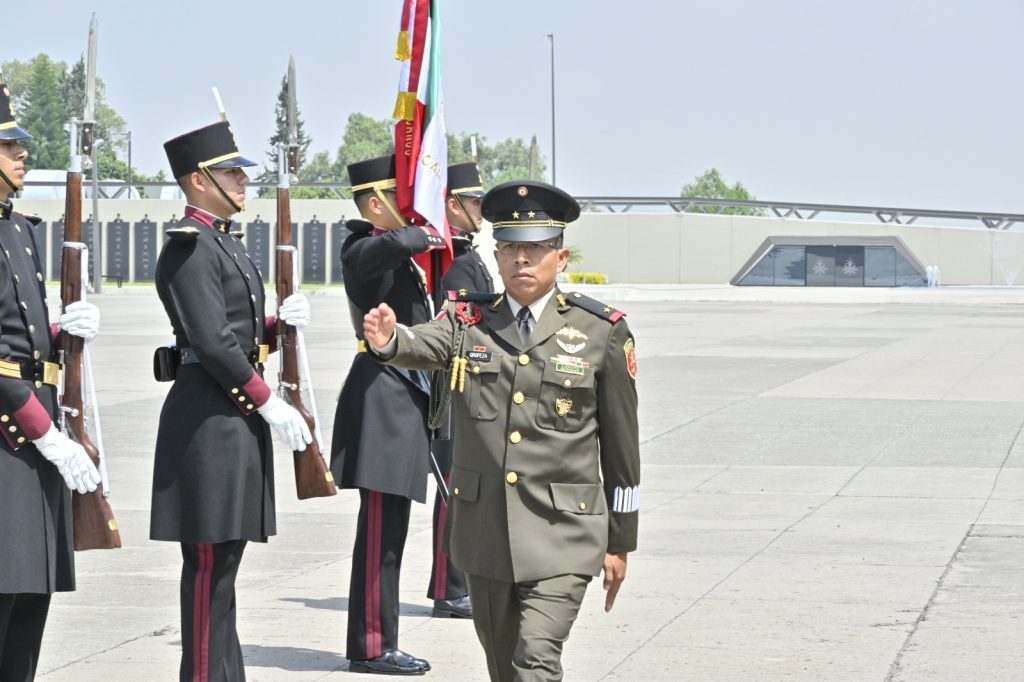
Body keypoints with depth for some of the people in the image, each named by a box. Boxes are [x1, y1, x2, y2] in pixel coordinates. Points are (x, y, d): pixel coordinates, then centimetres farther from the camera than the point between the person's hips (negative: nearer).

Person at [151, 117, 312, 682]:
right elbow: (212, 343, -20)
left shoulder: (224, 242, 17)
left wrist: (280, 321, 3)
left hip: (234, 416, 10)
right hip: (209, 418, -10)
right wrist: (268, 403, -17)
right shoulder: (190, 247, -14)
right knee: (211, 560, -7)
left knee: (224, 555, 12)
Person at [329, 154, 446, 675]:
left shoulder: (395, 254, 18)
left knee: (388, 529, 12)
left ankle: (377, 643, 17)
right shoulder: (361, 249, -12)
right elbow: (396, 242, -34)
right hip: (383, 393, -10)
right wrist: (428, 237, -17)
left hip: (402, 395, 10)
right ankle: (370, 647, -5)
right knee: (381, 529, -8)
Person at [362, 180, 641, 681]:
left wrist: (620, 541, 5)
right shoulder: (468, 321, 4)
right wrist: (389, 340, -44)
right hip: (483, 526, 3)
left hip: (561, 534, -3)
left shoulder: (602, 333, -1)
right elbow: (424, 345, -19)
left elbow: (620, 445, 3)